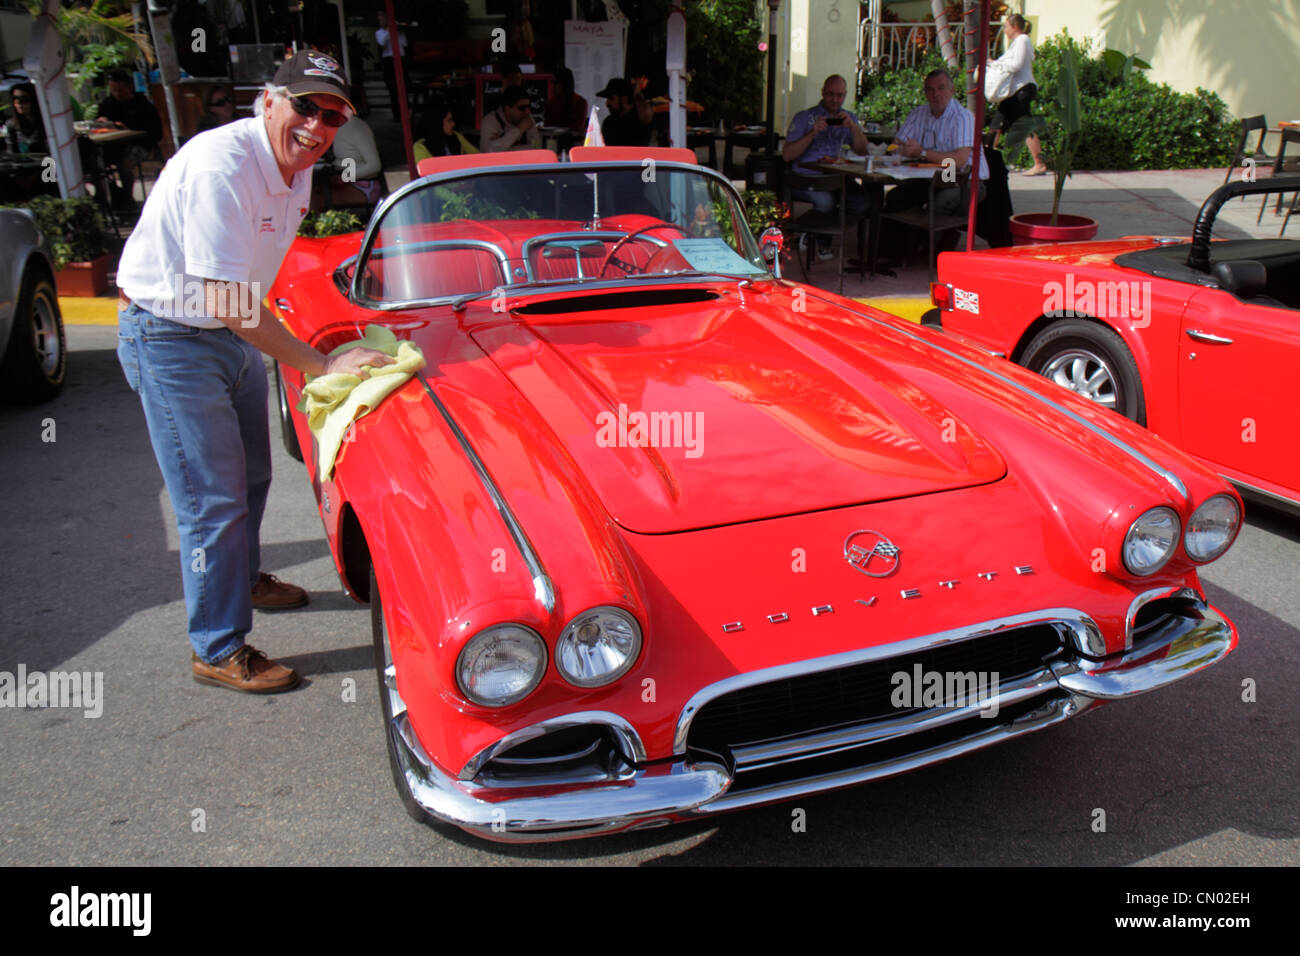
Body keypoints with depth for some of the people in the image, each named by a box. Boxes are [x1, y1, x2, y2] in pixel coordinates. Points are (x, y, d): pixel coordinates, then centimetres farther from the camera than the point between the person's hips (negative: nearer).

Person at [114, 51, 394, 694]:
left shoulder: (297, 167, 1)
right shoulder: (222, 167, -28)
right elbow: (229, 304, -30)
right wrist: (321, 366, -28)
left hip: (234, 331, 9)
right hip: (169, 338, -9)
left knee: (251, 476, 22)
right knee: (214, 499, -5)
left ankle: (243, 579, 47)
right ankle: (218, 650, 10)